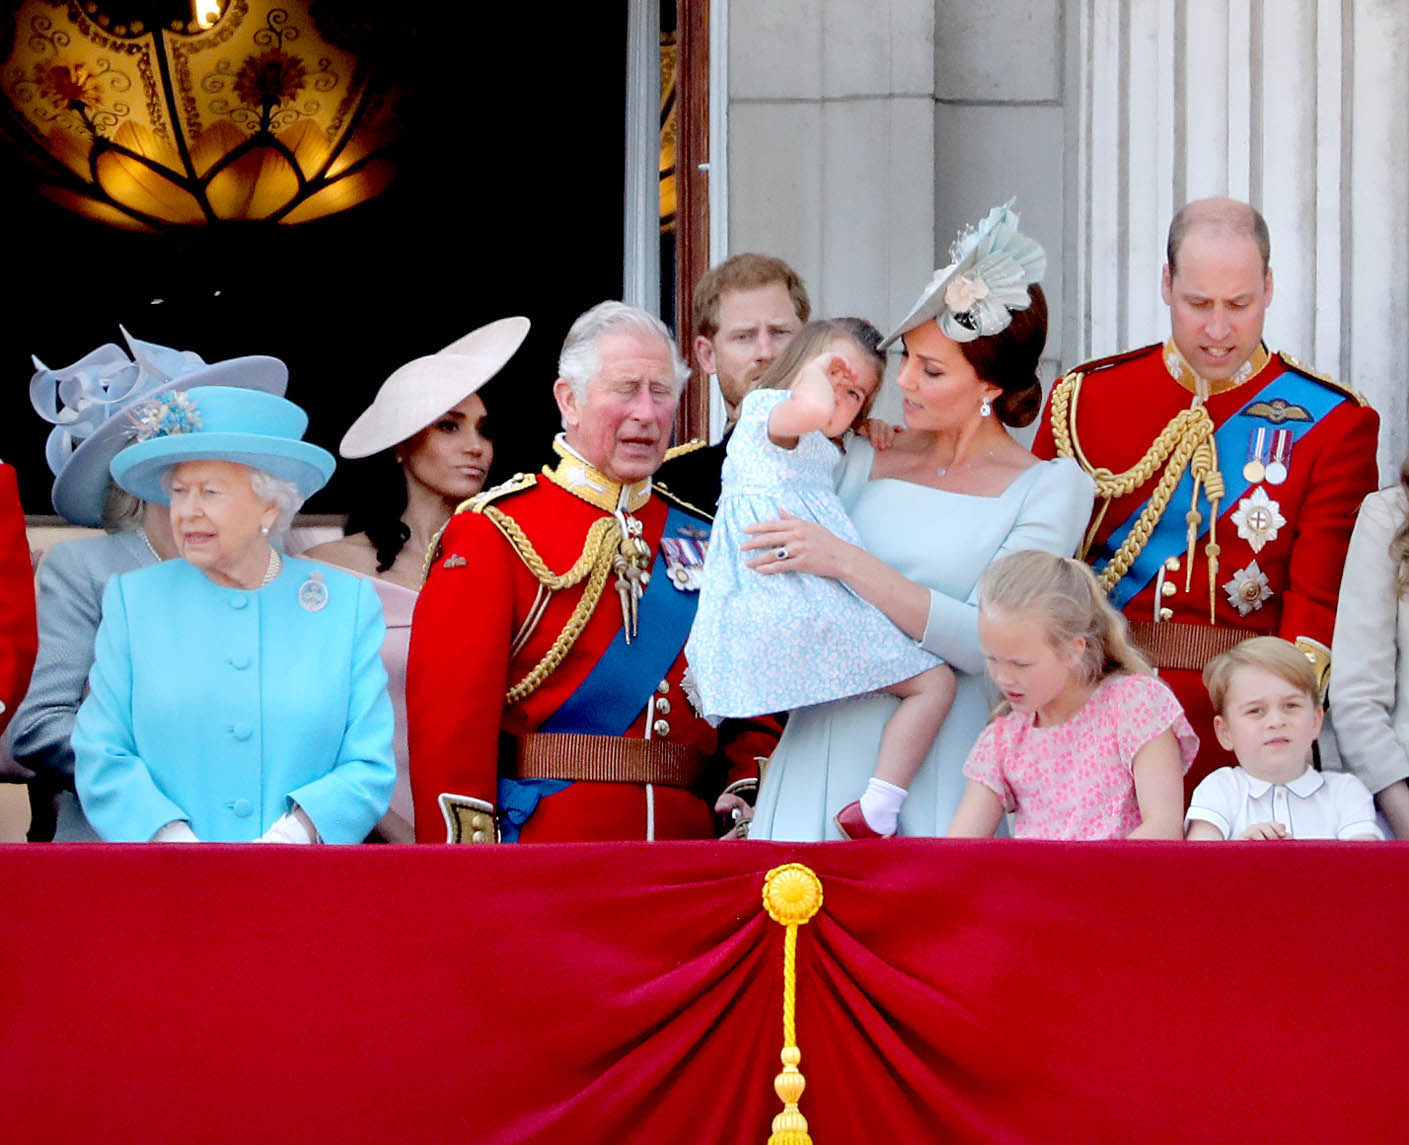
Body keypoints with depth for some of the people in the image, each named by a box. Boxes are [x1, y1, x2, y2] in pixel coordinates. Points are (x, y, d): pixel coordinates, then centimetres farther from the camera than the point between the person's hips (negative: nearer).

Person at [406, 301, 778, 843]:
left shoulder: (702, 541, 16)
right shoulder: (494, 533, 0)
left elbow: (754, 713, 16)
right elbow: (449, 722, -9)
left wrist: (749, 796, -4)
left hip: (688, 845, 5)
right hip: (541, 854, -5)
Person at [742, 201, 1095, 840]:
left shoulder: (1051, 488, 0)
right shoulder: (862, 459, 13)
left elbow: (983, 642, -11)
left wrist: (848, 563, -15)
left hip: (939, 768, -3)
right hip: (825, 747, 3)